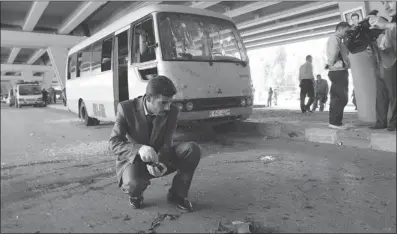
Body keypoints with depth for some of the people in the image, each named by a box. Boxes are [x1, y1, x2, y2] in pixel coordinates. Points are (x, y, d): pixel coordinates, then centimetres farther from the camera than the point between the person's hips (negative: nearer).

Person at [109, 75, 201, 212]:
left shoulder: (172, 111, -14)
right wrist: (139, 149, -45)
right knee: (133, 183, -38)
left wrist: (159, 162, -36)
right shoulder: (126, 108, -21)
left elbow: (166, 144, -13)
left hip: (160, 158, 3)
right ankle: (135, 193, 3)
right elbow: (114, 143, -25)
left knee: (192, 150, -23)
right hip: (133, 160, -2)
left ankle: (177, 194, -3)